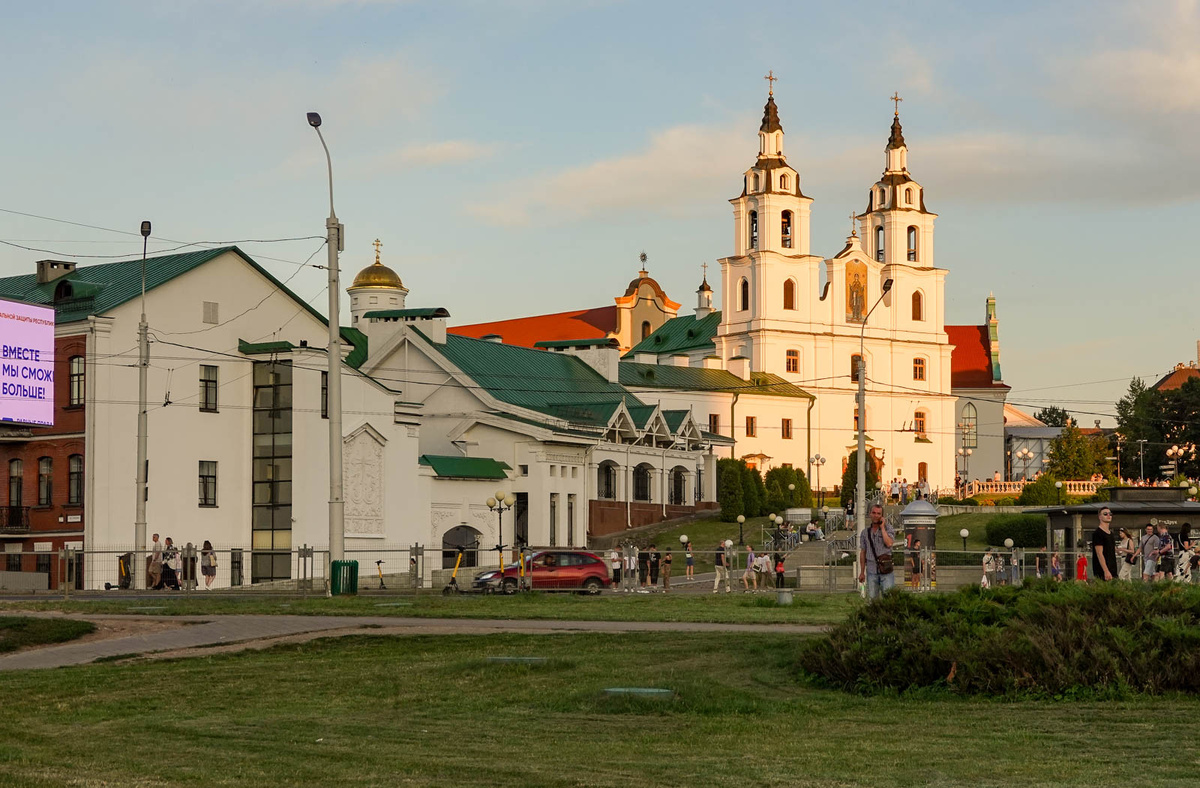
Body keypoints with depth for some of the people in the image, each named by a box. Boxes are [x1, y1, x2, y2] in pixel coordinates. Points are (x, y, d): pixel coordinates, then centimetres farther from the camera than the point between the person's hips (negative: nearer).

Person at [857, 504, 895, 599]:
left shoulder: (888, 528, 3)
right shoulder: (865, 533, 11)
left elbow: (888, 543, -15)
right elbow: (862, 553, 15)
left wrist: (882, 527, -8)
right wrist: (862, 572, 13)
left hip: (886, 570, -3)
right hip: (871, 571, 3)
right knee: (872, 598, 4)